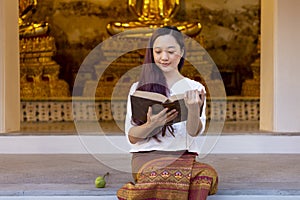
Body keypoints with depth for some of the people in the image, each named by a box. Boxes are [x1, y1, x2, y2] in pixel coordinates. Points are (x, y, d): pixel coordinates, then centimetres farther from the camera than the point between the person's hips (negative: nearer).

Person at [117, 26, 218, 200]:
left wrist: (194, 110, -25)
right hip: (147, 155, -2)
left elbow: (194, 132, -3)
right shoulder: (139, 88, 12)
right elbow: (131, 137, 6)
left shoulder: (195, 88, 12)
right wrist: (152, 124, -15)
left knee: (208, 174, -34)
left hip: (184, 156, 2)